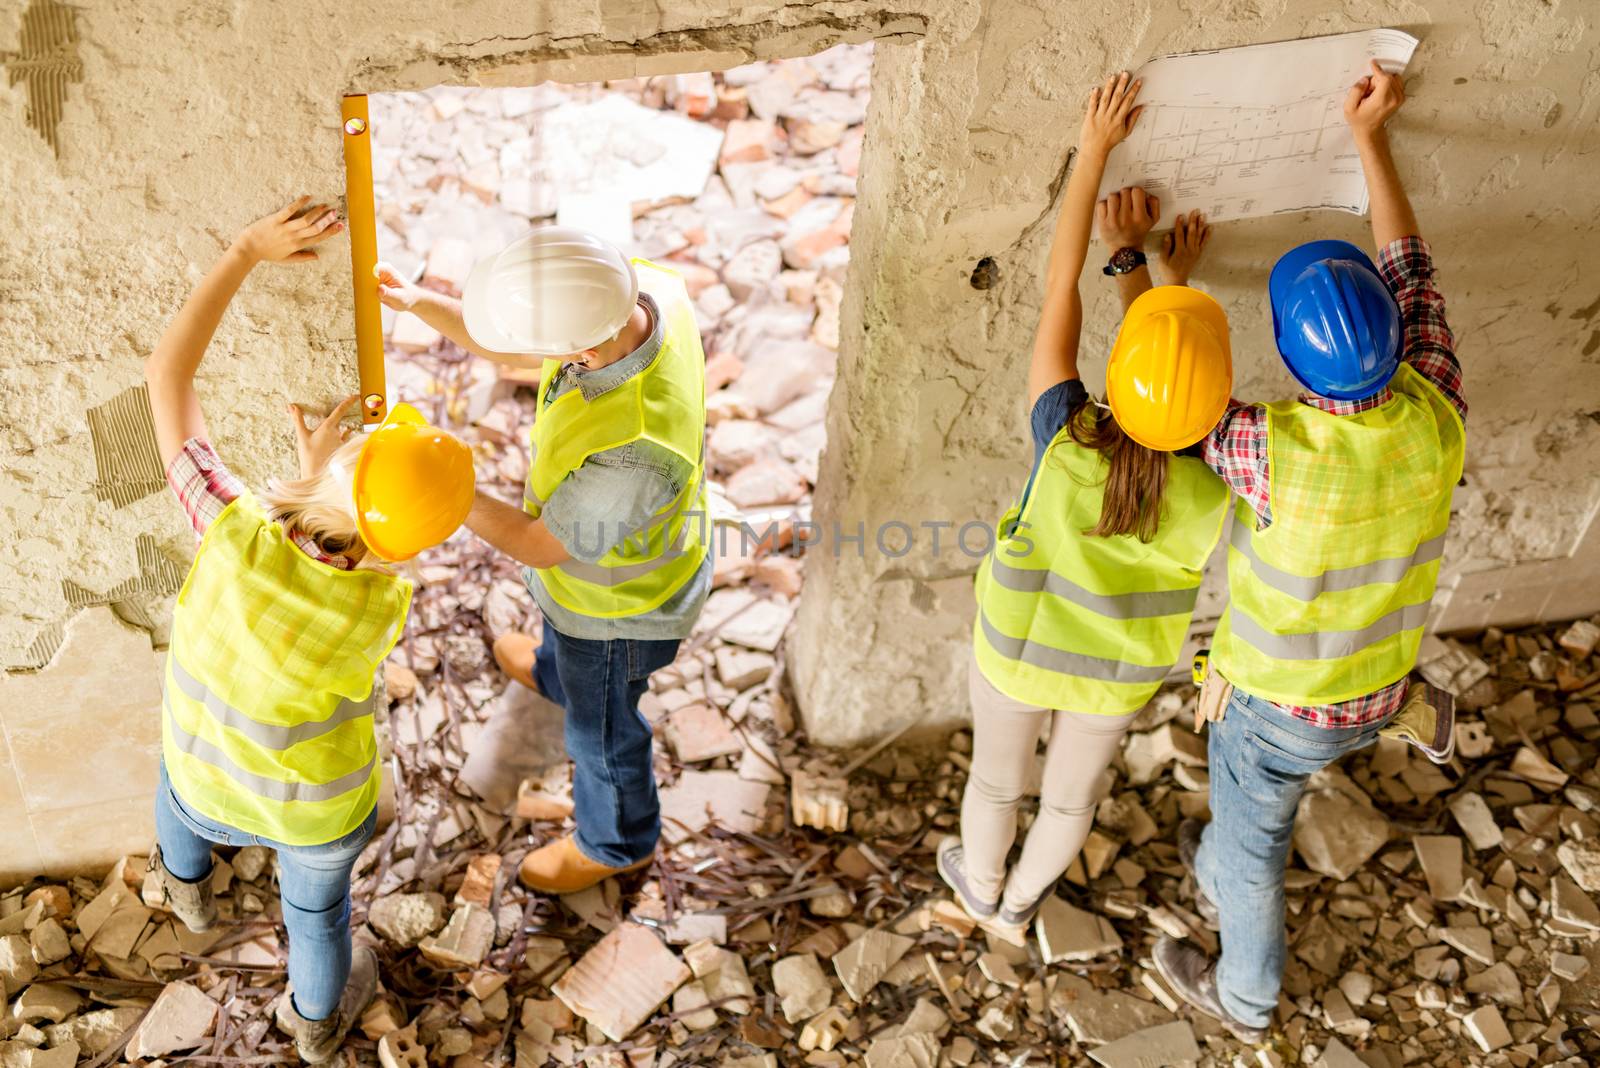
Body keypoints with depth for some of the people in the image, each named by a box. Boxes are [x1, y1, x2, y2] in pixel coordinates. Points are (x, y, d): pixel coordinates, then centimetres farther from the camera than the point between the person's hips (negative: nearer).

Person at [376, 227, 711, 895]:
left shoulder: (629, 451, -50)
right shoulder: (639, 284, -28)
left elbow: (540, 545, -29)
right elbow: (507, 348, -10)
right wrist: (419, 302, -24)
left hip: (617, 601, -7)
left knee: (602, 728, 24)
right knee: (565, 637, 41)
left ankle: (617, 843, 55)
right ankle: (552, 674, 77)